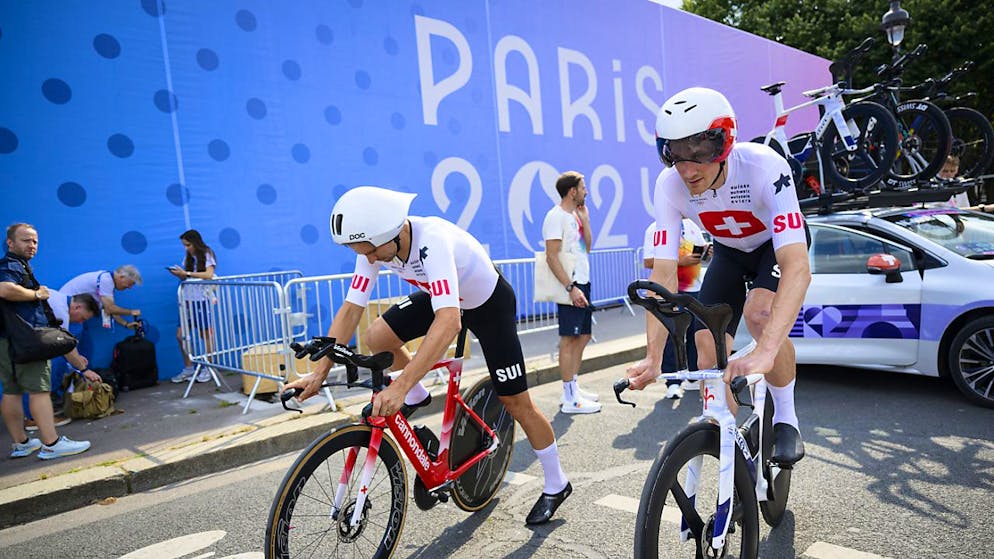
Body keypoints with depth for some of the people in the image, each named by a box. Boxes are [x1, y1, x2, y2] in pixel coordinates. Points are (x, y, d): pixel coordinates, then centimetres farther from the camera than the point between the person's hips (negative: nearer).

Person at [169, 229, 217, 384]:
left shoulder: (207, 254, -2)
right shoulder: (188, 257, 16)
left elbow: (209, 274, -15)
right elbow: (186, 278, 15)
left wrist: (187, 273, -17)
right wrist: (179, 274, -6)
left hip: (203, 299, -6)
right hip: (188, 300, 6)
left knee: (206, 335, -1)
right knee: (180, 335, 2)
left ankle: (208, 369, 10)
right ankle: (188, 368, 14)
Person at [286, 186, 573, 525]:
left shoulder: (432, 240, -41)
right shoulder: (374, 244, -21)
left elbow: (449, 322, -52)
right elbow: (350, 309, -18)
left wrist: (399, 386, -57)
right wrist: (320, 372, -25)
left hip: (489, 303, -6)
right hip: (440, 296, 6)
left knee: (515, 402, -2)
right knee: (376, 338, -11)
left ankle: (556, 485, 20)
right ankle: (417, 396, 18)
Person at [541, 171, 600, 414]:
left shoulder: (575, 214, 17)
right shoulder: (556, 216, -11)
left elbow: (587, 246, 12)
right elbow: (552, 257, -18)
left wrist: (584, 218, 6)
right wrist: (571, 288, -23)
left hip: (582, 284, 10)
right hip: (570, 286, -10)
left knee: (582, 337, 13)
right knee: (569, 339, -6)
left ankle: (572, 389, 23)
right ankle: (570, 399, -1)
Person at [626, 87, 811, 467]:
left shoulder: (765, 168, -39)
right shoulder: (670, 186, -28)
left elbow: (797, 267, -47)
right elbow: (664, 273, -28)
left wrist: (764, 353, -58)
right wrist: (653, 357, -36)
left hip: (779, 243, -3)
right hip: (729, 251, 4)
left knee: (759, 312, -33)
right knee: (709, 354, -8)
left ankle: (786, 419, -7)